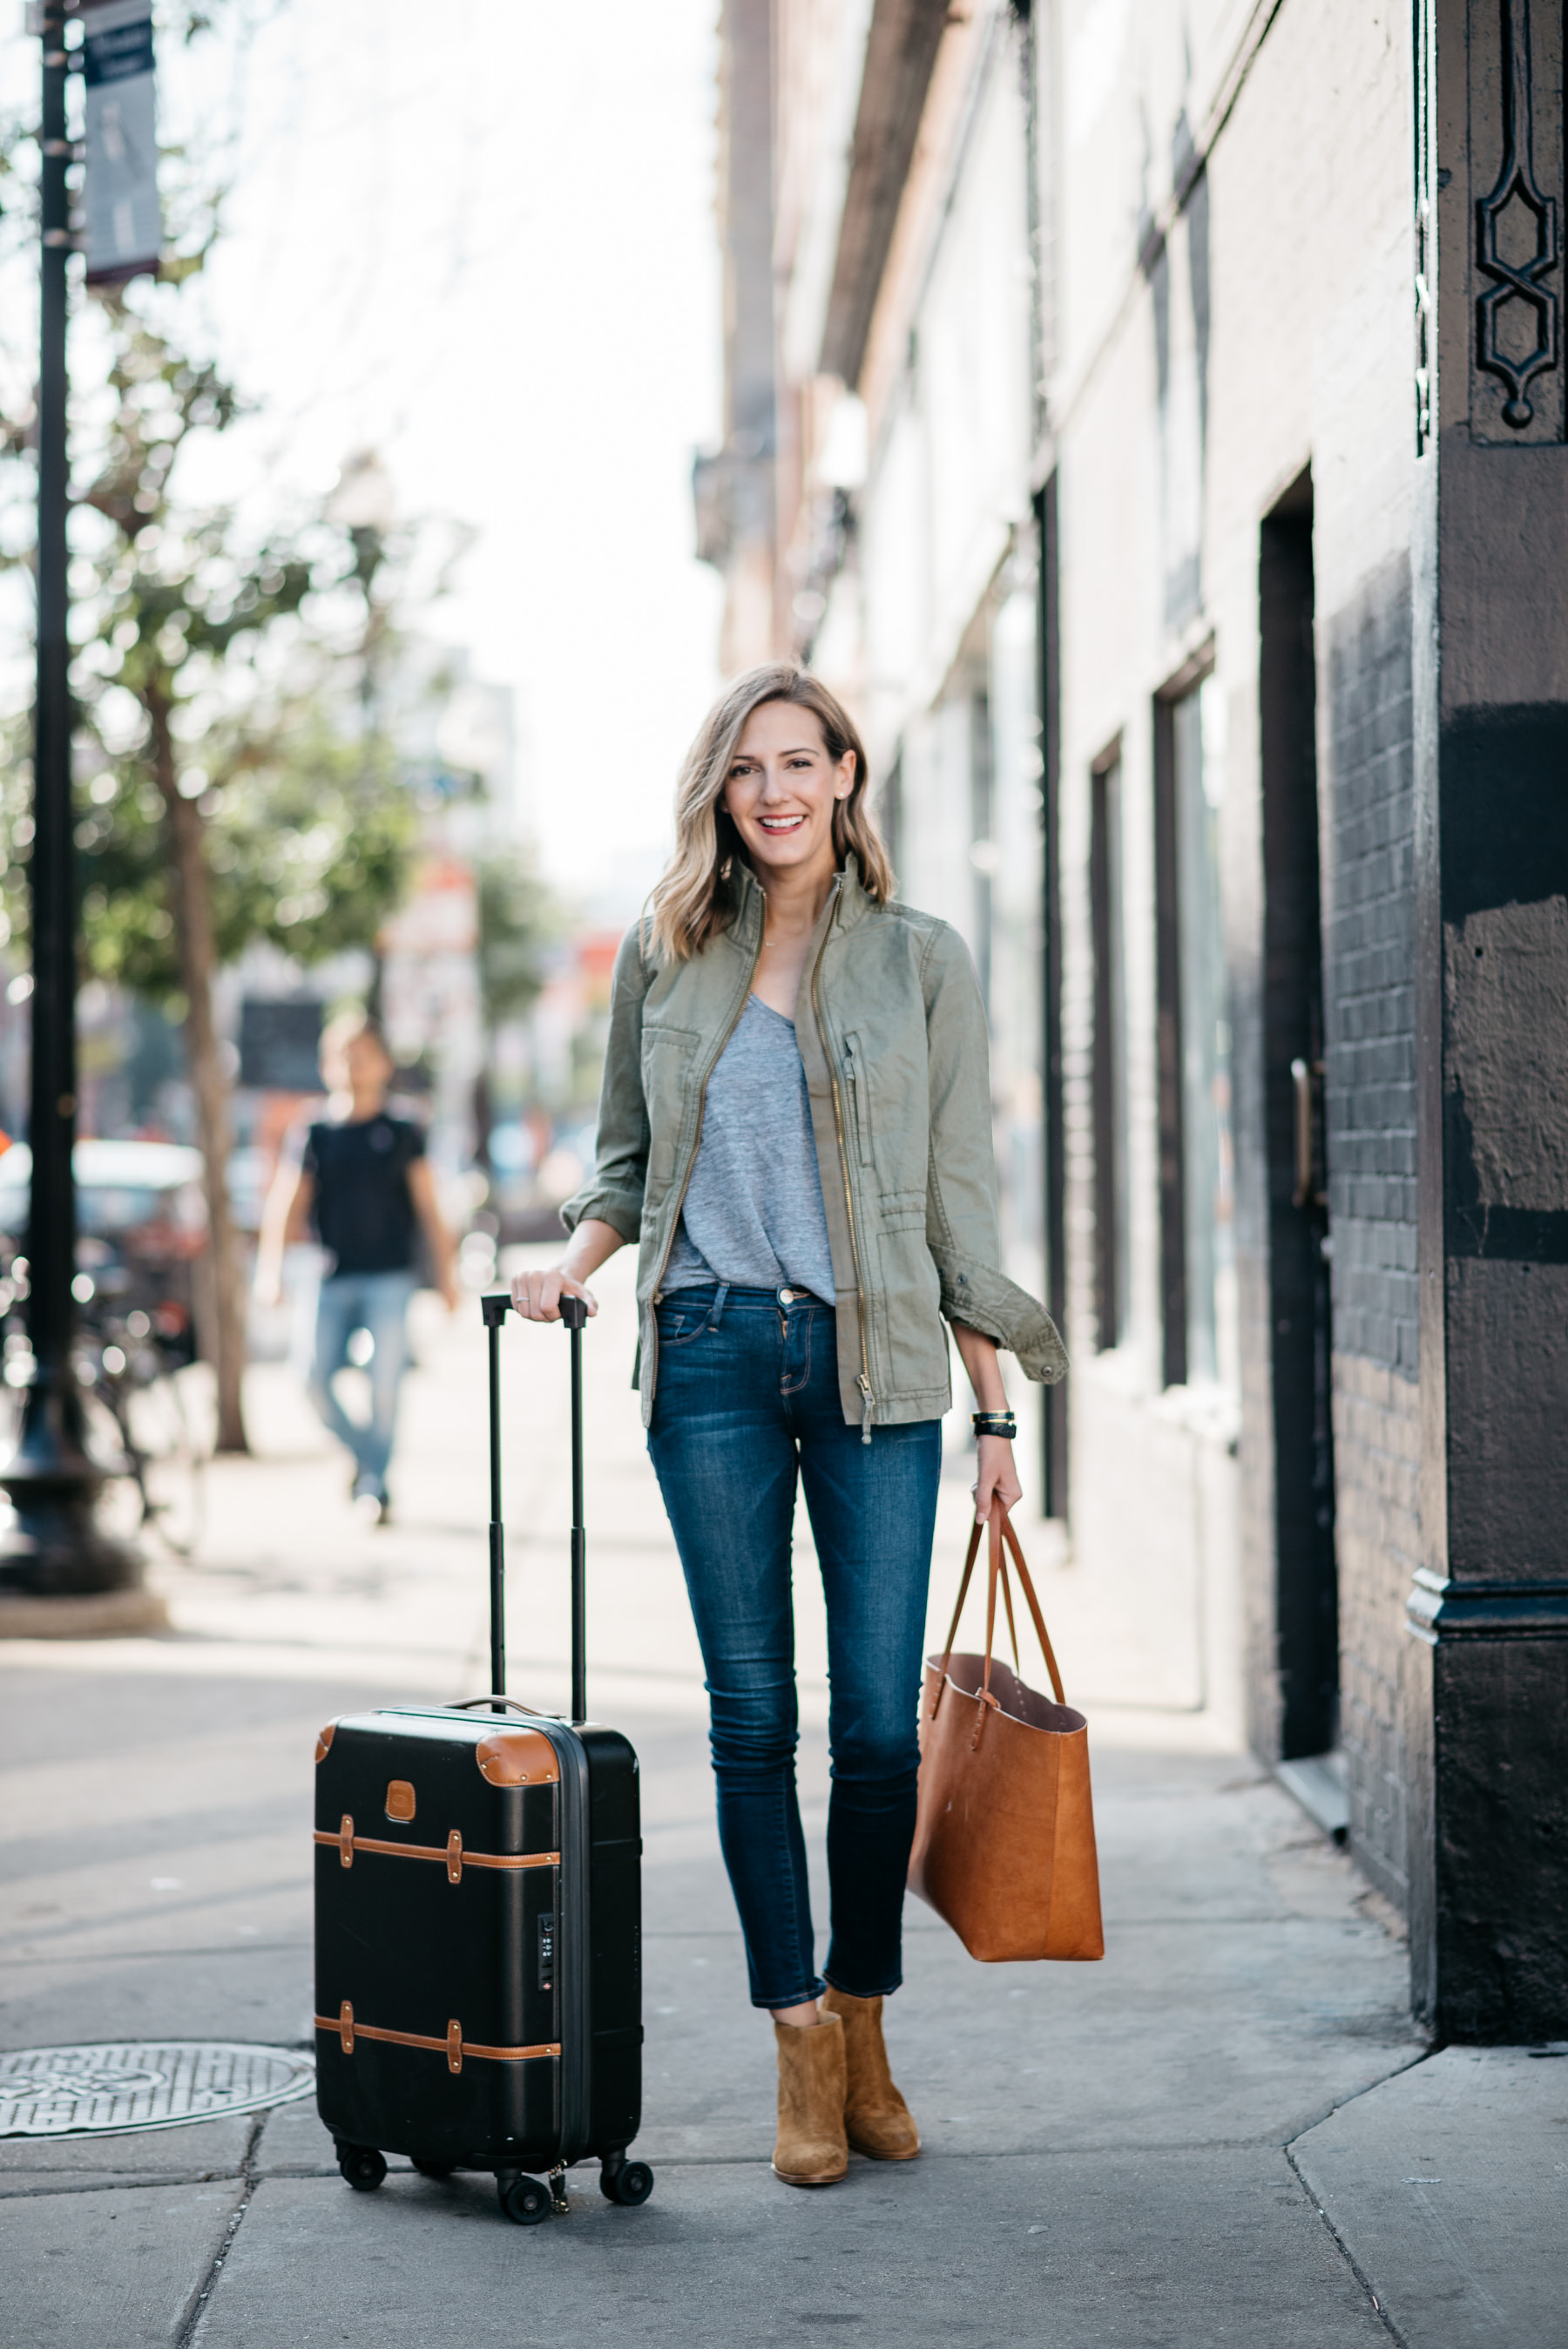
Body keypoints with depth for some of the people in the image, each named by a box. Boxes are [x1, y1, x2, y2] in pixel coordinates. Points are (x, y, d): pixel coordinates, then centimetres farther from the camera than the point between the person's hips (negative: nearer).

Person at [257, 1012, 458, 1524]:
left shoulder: (401, 1135, 6)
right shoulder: (316, 1137, 8)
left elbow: (428, 1209, 7)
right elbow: (286, 1207, 4)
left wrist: (446, 1275, 3)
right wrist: (270, 1267, -8)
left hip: (388, 1276, -1)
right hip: (333, 1280, 1)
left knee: (384, 1382, -8)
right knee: (317, 1381, -6)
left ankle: (374, 1486, 3)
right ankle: (366, 1456, 18)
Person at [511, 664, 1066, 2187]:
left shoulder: (921, 962, 5)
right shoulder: (665, 957, 9)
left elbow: (959, 1192, 5)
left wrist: (995, 1411, 2)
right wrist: (575, 1262, -2)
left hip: (875, 1360, -1)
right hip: (712, 1354, 1)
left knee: (880, 1718, -3)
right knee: (751, 1710, 1)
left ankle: (863, 2025, 15)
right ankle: (800, 2046, 8)